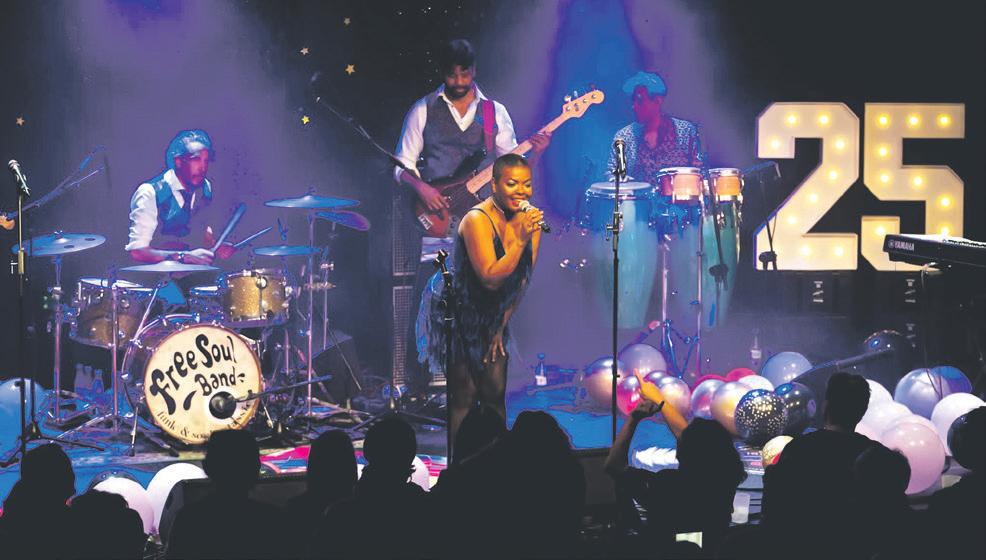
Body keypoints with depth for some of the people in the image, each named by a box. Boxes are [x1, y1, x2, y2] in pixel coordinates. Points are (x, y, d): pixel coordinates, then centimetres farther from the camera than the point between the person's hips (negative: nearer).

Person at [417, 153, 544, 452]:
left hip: (492, 316, 7)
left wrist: (501, 327, 7)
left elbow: (521, 281, 7)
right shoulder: (478, 220, -25)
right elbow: (491, 278, -30)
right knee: (464, 398, -6)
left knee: (495, 393, 7)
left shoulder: (529, 219, -2)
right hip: (458, 312, -7)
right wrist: (519, 240, -36)